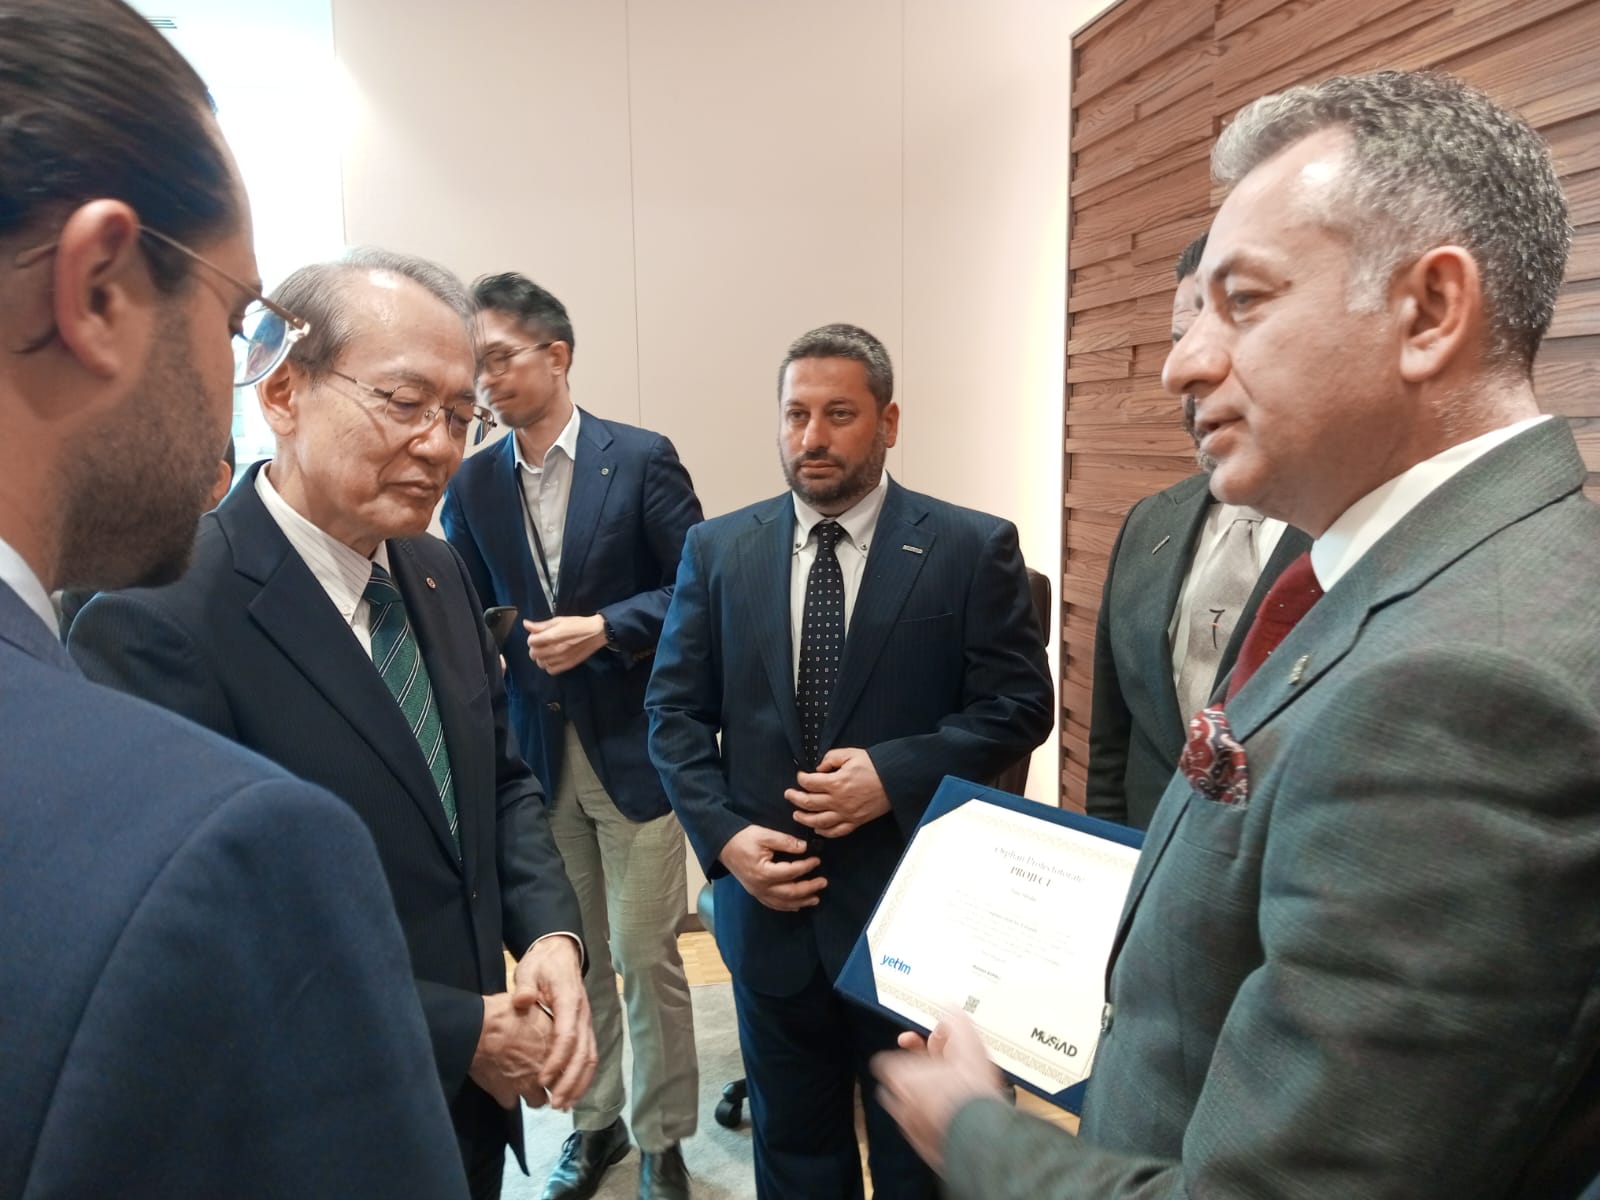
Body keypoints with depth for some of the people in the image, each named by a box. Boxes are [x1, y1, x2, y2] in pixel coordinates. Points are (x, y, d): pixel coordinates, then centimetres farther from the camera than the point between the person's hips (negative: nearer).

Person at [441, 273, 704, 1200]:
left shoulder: (642, 458, -7)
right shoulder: (472, 484, 4)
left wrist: (603, 628, -18)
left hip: (634, 747, -3)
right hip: (536, 750, 4)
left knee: (646, 955, 6)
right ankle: (595, 1120, 37)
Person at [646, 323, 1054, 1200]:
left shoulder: (973, 548, -7)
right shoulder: (717, 550, 1)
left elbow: (1020, 705, -8)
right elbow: (675, 712, 2)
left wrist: (895, 774, -20)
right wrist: (723, 834, -11)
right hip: (769, 905, 3)